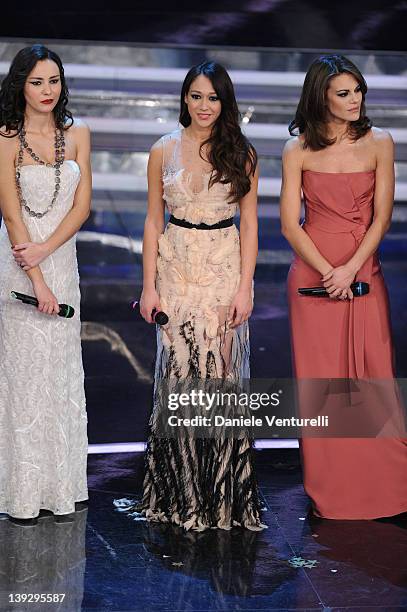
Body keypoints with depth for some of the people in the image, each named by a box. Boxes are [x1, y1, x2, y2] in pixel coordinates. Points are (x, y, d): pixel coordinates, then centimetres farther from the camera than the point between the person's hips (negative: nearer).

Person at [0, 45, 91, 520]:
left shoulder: (77, 134, 7)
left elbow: (82, 204, 3)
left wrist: (45, 249, -12)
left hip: (62, 261, 5)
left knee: (62, 372, 8)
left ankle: (61, 484, 17)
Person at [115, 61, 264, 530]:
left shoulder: (241, 154, 2)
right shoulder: (165, 150, 5)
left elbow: (250, 224, 2)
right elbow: (153, 221, 7)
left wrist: (244, 288, -6)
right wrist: (149, 285, 0)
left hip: (225, 267, -1)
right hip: (175, 267, 1)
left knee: (221, 371, -1)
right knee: (178, 372, 1)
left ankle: (223, 495, 11)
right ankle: (180, 495, 13)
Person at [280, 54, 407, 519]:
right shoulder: (298, 150, 0)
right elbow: (290, 224, -1)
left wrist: (349, 270, -12)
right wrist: (327, 272, -11)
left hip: (364, 273, 1)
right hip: (312, 273, 0)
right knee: (320, 380, 3)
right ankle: (329, 492, 13)